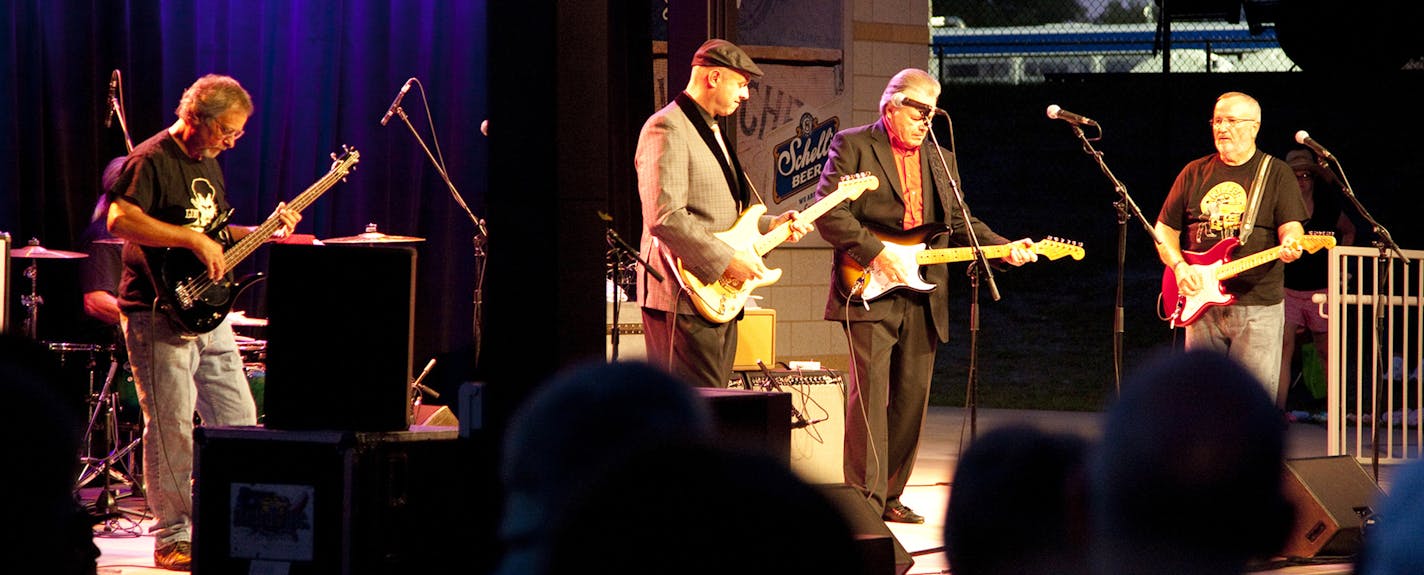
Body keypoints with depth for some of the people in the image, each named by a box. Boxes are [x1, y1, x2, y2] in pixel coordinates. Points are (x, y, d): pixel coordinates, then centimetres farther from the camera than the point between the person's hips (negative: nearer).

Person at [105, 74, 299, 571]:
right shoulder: (152, 161, -12)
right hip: (159, 316, -9)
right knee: (171, 430, -6)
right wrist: (193, 239, -25)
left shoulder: (208, 162, 16)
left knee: (239, 421, 8)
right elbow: (120, 219, -25)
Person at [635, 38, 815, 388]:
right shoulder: (667, 129, -12)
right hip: (683, 298, -11)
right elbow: (664, 218, -23)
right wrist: (727, 261, -21)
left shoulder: (710, 132, 22)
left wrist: (770, 226, 16)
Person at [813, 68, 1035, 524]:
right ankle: (865, 499, -10)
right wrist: (876, 254, -18)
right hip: (870, 294, -6)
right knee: (870, 394, -11)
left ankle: (890, 497, 14)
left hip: (922, 296, 6)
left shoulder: (941, 160, 19)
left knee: (911, 399, 6)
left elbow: (960, 221, 18)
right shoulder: (852, 146, 0)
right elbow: (828, 211, -10)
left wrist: (1004, 249, 2)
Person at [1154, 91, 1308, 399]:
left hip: (1258, 307, -3)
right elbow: (1164, 230, 14)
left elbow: (1290, 226, -4)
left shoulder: (1276, 173, 4)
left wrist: (1289, 246, -27)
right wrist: (1179, 267, -3)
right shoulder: (1195, 173, 13)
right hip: (1202, 306, 3)